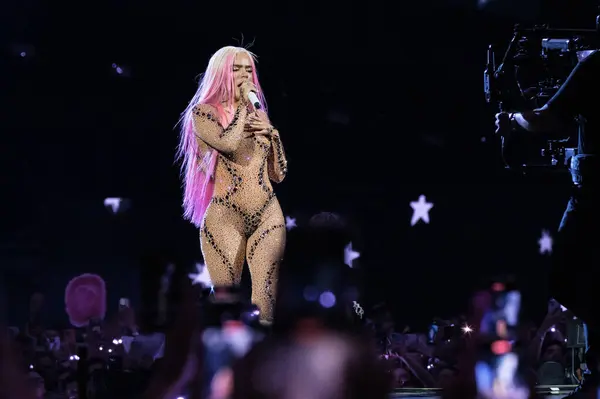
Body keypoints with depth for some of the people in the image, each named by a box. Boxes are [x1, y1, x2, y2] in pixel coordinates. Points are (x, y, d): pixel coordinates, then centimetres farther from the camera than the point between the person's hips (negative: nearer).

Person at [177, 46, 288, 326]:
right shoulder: (203, 112, 3)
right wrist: (243, 105, -5)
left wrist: (271, 133, 4)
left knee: (265, 301, -6)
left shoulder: (258, 115, 17)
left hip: (268, 216, 4)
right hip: (225, 218, -4)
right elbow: (229, 144, -18)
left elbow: (279, 174, 17)